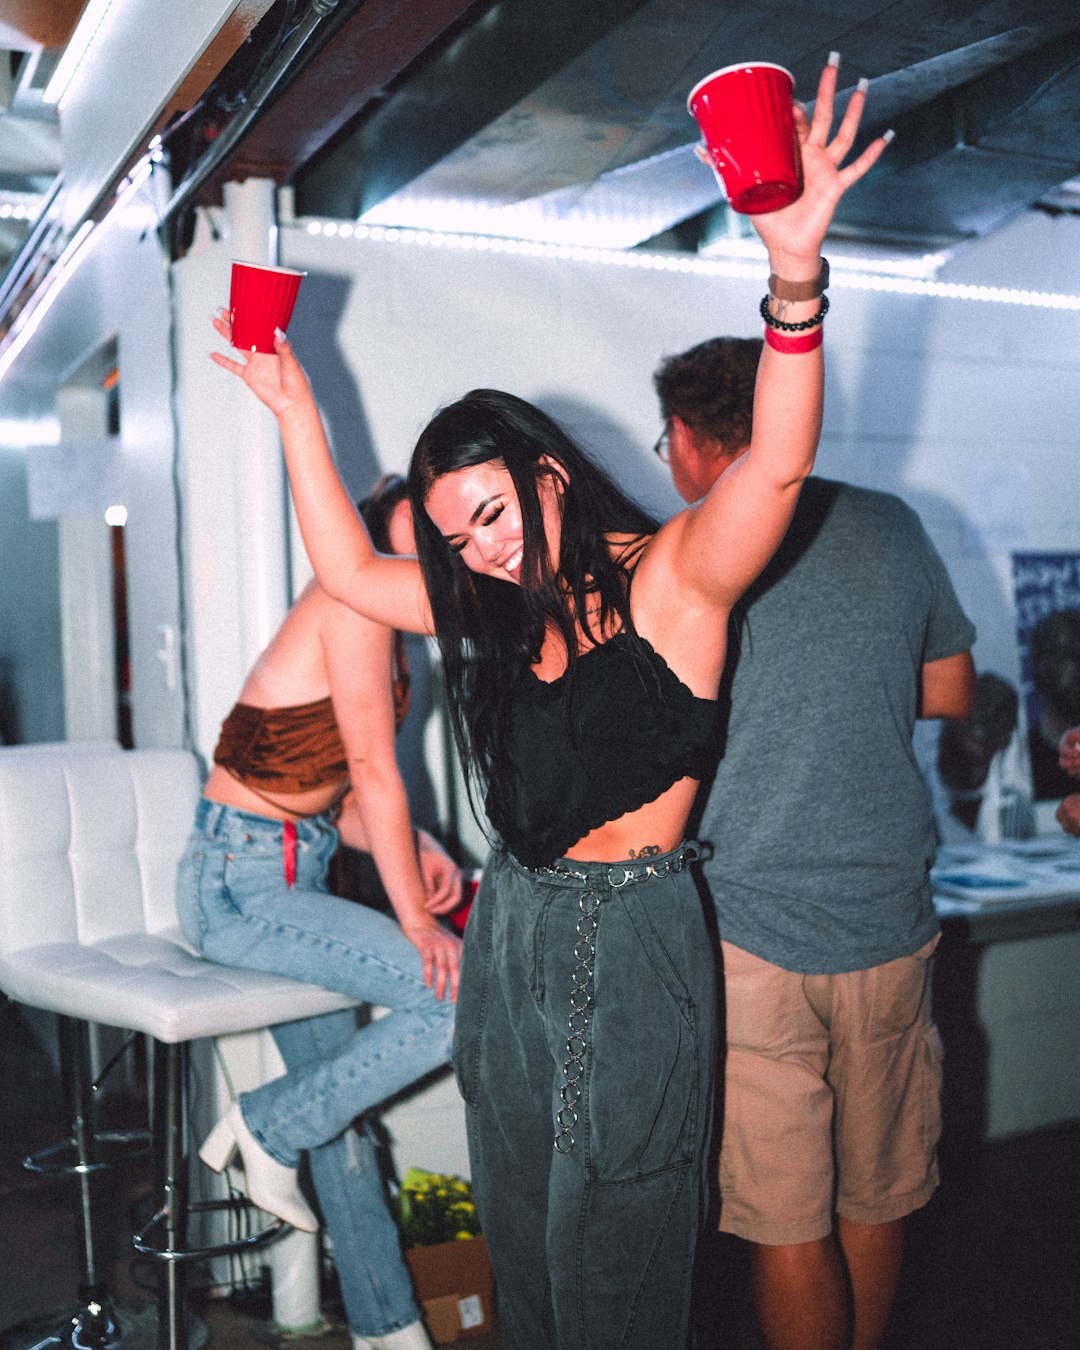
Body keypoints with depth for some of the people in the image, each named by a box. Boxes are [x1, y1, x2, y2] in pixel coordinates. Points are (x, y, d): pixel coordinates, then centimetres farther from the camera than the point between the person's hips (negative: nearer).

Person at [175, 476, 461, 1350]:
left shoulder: (383, 620, 14)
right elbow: (374, 772, -19)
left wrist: (417, 849, -2)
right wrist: (417, 923, -16)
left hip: (288, 875, 10)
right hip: (243, 882, -10)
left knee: (339, 1102, 16)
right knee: (467, 995, -18)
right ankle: (269, 1128, 0)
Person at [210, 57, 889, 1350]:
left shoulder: (671, 576, -12)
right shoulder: (503, 608, 8)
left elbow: (774, 464, -30)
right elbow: (349, 569, 16)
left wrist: (794, 277, -45)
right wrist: (295, 415, 14)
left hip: (628, 935, -7)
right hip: (512, 928, 7)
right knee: (517, 1238, 19)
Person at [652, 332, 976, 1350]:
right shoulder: (891, 528, 1)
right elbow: (953, 692, 12)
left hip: (750, 938, -4)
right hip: (890, 925, 5)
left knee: (789, 1225, 9)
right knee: (875, 1198, 22)